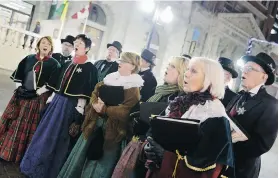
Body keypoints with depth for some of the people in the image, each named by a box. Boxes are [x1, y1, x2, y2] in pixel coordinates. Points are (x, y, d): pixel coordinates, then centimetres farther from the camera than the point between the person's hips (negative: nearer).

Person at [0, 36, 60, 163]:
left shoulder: (54, 64, -4)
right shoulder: (29, 58, 8)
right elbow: (19, 73, 12)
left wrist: (42, 91, -16)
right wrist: (19, 86, 1)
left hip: (36, 99, -4)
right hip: (21, 95, 4)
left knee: (25, 126, 5)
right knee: (11, 122, 10)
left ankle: (16, 153, 21)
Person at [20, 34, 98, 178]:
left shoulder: (90, 68, -10)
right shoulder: (68, 64, 12)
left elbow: (85, 94, -14)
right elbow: (58, 85, 16)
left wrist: (79, 112, -17)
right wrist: (50, 99, 14)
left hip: (70, 106, -7)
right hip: (57, 102, 7)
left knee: (57, 138, 4)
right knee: (44, 134, 14)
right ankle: (34, 165, 33)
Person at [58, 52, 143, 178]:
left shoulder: (133, 88, -14)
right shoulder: (110, 79, 9)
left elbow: (126, 112, -23)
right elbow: (95, 93, 10)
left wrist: (104, 109, -21)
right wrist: (95, 103, -12)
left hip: (111, 131, -6)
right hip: (95, 123, 7)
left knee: (101, 164, 8)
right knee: (82, 156, 18)